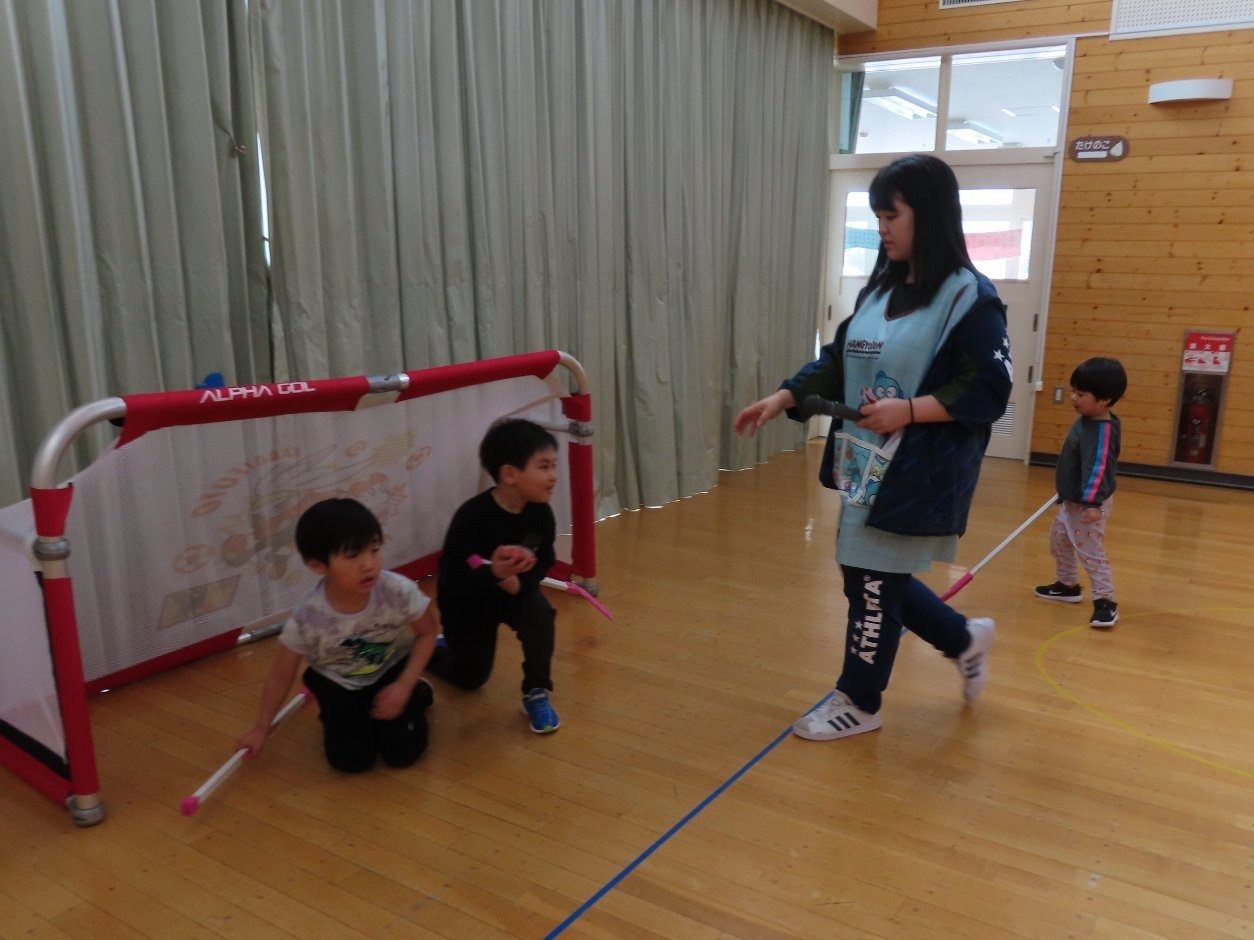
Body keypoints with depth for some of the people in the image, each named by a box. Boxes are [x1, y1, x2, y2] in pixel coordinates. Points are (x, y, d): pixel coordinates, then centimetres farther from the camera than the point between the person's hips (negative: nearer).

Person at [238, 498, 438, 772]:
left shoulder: (399, 591, -32)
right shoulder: (306, 619, -30)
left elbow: (428, 633, -11)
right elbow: (281, 676, -12)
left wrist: (404, 685, -20)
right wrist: (261, 728, 0)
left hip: (391, 671, 0)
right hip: (338, 684, 0)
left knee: (403, 753, -10)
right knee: (349, 760, -12)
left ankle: (416, 694, 19)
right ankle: (362, 715, 20)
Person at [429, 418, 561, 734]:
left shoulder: (540, 514, -20)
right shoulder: (472, 517, -35)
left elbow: (544, 563, -11)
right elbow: (451, 580, -36)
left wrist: (518, 580, -31)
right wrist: (494, 572, -52)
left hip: (513, 591, 3)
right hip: (466, 602, -3)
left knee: (540, 612, -30)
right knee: (470, 678, 13)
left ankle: (536, 693, -11)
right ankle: (433, 648, 45)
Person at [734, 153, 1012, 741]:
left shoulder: (969, 296, -13)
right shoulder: (879, 290, 9)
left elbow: (989, 392, -15)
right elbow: (839, 362, 12)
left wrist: (908, 410, -24)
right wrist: (783, 398, 0)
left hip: (920, 472, -8)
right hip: (866, 464, 8)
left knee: (876, 583, 4)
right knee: (868, 577, 16)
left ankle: (858, 702, 26)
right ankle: (965, 640, 40)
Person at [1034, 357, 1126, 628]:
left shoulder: (1102, 430, -27)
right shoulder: (1084, 421, 3)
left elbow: (1097, 469, -36)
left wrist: (1092, 503, -43)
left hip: (1089, 504, -11)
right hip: (1071, 500, 11)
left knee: (1091, 552, -9)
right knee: (1059, 541, 23)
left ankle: (1106, 602, -2)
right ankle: (1068, 585, 39)